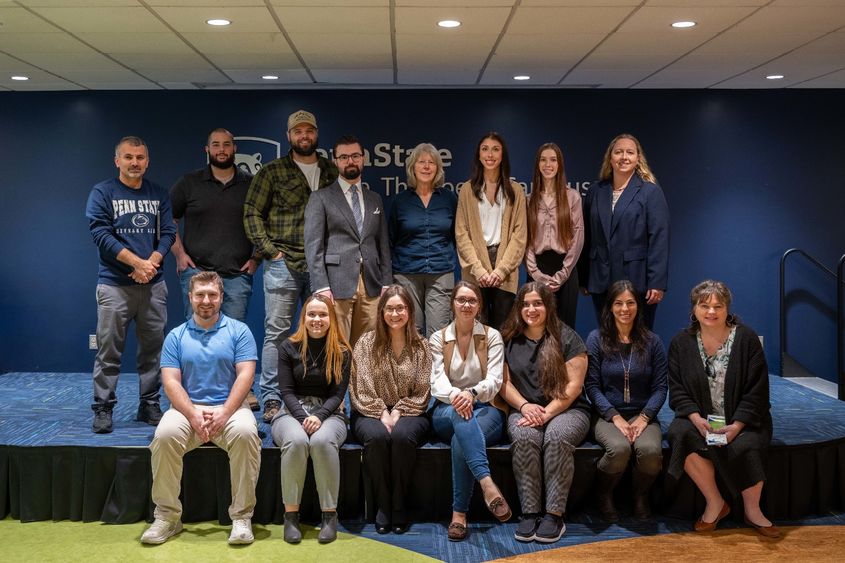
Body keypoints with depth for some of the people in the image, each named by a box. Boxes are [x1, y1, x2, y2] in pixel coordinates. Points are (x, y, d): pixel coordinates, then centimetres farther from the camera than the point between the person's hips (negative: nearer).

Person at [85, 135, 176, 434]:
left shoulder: (159, 194, 11)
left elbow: (168, 232, 6)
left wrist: (152, 263, -12)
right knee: (109, 350, -1)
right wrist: (137, 262, -15)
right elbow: (101, 234, -8)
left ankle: (150, 405, 16)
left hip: (153, 285, 3)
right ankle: (103, 409, 7)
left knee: (152, 348, 7)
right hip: (114, 284, -3)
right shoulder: (102, 193, 1)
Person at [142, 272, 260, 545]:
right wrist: (193, 414, -16)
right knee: (165, 435, -30)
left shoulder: (239, 331, 5)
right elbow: (171, 382, 1)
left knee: (245, 432, -33)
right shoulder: (176, 336, 10)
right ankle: (167, 516, -14)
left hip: (229, 407, -1)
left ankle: (242, 516, -20)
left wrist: (223, 414, -18)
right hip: (187, 408, 1)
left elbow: (245, 376, -4)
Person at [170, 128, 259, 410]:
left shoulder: (251, 185, 9)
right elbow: (168, 220, 11)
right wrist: (179, 254, 1)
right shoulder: (189, 183, 7)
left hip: (238, 273, 1)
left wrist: (257, 257, 4)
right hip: (196, 270, 0)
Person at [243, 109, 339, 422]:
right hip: (282, 264, -3)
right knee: (277, 332, -1)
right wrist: (270, 251, -6)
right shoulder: (272, 172, 4)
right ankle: (271, 399, 4)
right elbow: (252, 214, 2)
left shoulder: (332, 172, 12)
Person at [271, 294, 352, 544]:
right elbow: (286, 391, -1)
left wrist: (318, 417, -20)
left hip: (329, 413, 0)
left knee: (322, 441, -35)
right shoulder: (289, 347, 4)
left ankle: (330, 514, -25)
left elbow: (338, 394, -1)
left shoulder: (342, 351, 4)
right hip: (292, 412, 0)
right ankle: (291, 514, -24)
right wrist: (303, 418, -18)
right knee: (296, 440, -35)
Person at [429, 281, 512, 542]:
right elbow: (437, 381, -4)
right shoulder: (438, 339, 10)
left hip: (486, 408, 0)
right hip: (447, 411, 1)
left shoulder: (492, 336, 7)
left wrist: (472, 393, -29)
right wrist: (455, 395, -29)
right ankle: (487, 483, -55)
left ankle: (459, 513, -33)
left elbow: (494, 380, -6)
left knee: (461, 439, -36)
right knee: (461, 415, -39)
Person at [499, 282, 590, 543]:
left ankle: (555, 514, -28)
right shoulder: (508, 339, 9)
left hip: (566, 410, -2)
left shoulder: (566, 337, 0)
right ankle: (529, 512, -26)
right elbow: (504, 382, 6)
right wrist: (524, 406, -12)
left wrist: (548, 412, -16)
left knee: (557, 436, -35)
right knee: (523, 437, -33)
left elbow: (574, 385, -5)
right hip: (524, 410, 2)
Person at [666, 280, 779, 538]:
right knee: (680, 434, -30)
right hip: (699, 417, 2)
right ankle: (715, 503, -12)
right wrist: (697, 419, -18)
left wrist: (736, 426, -19)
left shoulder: (746, 338, -4)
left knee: (746, 446, -33)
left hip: (742, 420, -2)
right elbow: (677, 391, 0)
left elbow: (756, 391, -7)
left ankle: (752, 511, -4)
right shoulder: (681, 343, 3)